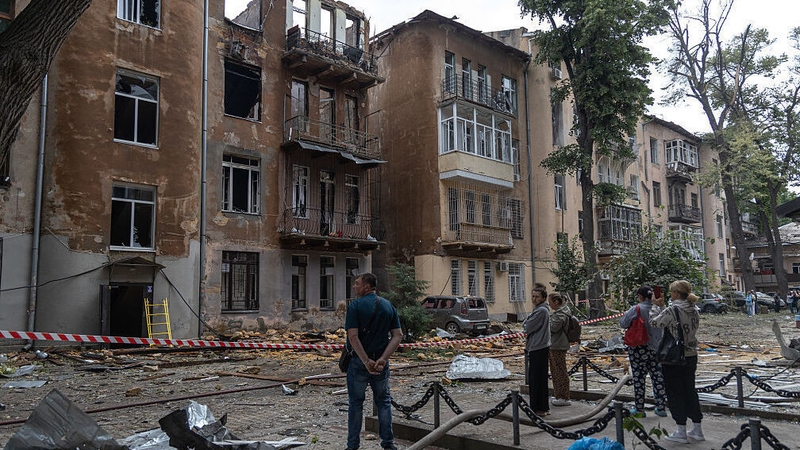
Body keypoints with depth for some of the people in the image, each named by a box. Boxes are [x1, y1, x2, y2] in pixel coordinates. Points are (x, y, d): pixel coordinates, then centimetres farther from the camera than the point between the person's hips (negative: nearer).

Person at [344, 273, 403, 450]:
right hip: (381, 362, 3)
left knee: (356, 403, 9)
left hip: (358, 361, -3)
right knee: (383, 402, 16)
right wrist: (382, 359, -12)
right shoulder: (389, 306, 4)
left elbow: (353, 336, -19)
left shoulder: (355, 305, -10)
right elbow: (397, 336, -4)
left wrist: (366, 361, -18)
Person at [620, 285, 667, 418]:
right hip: (656, 348, 5)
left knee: (639, 378, 3)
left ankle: (639, 409, 10)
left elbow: (623, 323, -10)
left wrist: (628, 313, 7)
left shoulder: (636, 309, -16)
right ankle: (661, 408, 19)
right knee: (658, 377, 12)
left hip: (639, 348, -5)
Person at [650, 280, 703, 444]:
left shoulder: (672, 310, -18)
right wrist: (662, 307, 14)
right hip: (691, 356, 7)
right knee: (690, 390, 16)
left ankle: (681, 432, 8)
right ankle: (697, 429, 23)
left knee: (675, 392, 3)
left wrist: (656, 307, 6)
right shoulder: (694, 310, 5)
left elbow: (654, 322, -8)